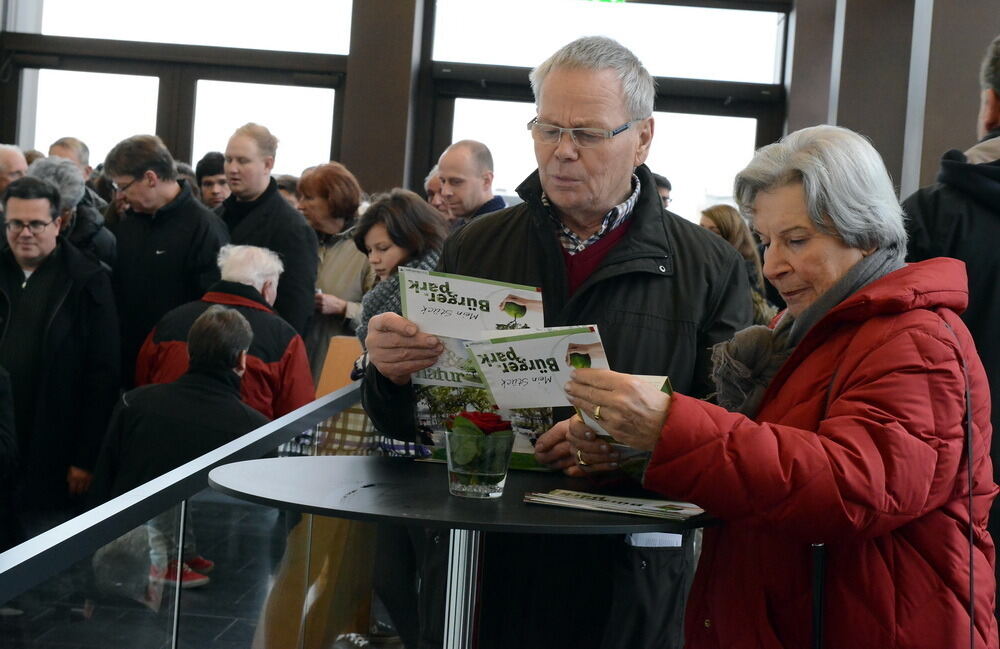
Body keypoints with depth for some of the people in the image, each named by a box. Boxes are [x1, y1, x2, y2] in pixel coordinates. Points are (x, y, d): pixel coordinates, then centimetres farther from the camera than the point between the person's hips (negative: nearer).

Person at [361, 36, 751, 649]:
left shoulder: (710, 269, -1)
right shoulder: (474, 248, 6)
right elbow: (409, 424, 7)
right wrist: (392, 374, -15)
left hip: (627, 573, -2)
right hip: (479, 559, 2)